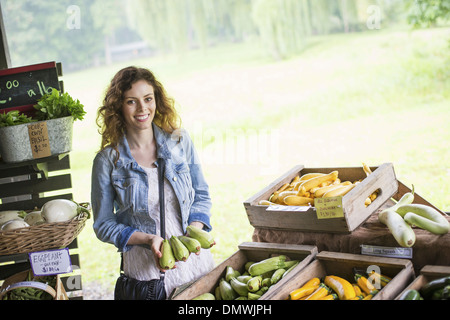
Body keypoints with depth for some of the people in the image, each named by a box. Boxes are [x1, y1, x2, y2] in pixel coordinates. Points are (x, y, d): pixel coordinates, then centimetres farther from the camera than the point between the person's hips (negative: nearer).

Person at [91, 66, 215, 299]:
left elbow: (201, 195, 7)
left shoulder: (180, 141, 0)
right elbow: (103, 225, -3)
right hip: (145, 269, -3)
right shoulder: (108, 160, -8)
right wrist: (149, 240, -16)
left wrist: (194, 231, -11)